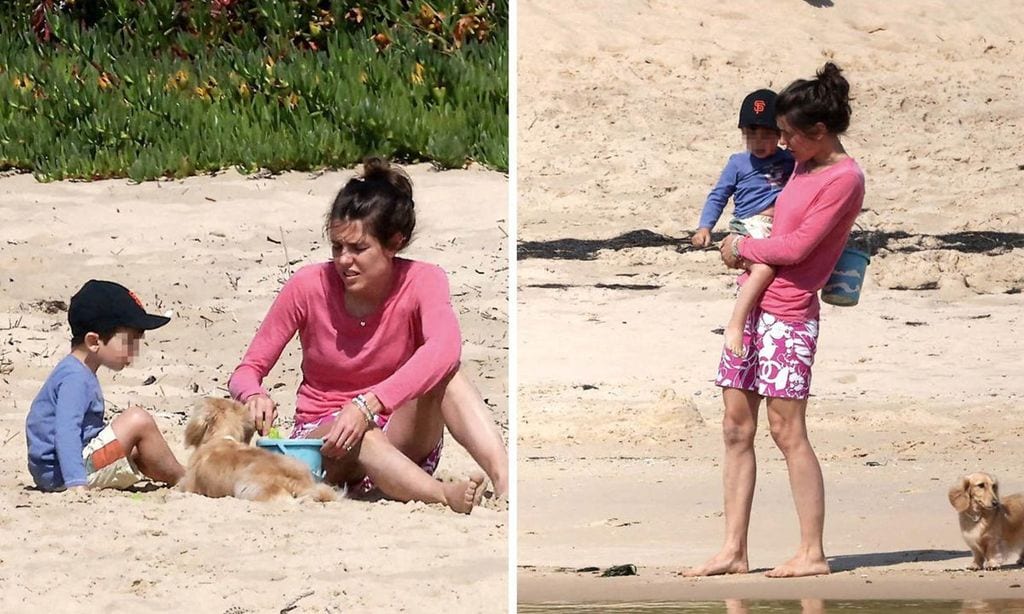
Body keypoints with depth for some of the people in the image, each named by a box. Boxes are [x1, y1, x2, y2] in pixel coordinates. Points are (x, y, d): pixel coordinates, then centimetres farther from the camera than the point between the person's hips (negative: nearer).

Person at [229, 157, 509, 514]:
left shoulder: (421, 282, -10)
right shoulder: (309, 286, -8)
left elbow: (445, 345, -34)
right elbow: (247, 371, -3)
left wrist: (368, 404, -47)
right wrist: (254, 395, -30)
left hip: (400, 437, 0)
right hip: (323, 436, 0)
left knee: (443, 369, -29)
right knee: (361, 438, -38)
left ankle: (504, 480, -47)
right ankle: (446, 497, -63)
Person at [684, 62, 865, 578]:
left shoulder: (844, 178, -12)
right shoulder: (804, 168, 15)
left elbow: (796, 246, -15)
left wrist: (743, 248, -2)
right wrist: (745, 252, 11)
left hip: (788, 313, -9)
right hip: (753, 306, 9)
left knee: (787, 431, -9)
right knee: (736, 428, 5)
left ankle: (812, 554, -5)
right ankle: (733, 550, 5)